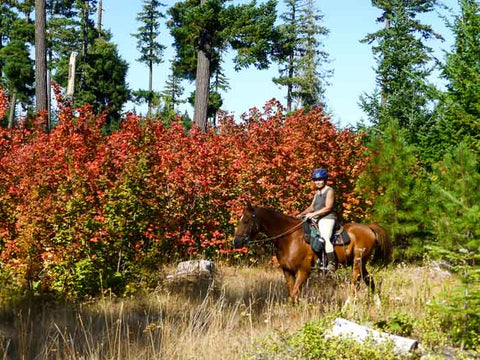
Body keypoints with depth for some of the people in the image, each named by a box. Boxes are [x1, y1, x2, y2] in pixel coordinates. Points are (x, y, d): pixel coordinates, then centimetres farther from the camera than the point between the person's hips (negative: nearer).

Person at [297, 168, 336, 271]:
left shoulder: (329, 191, -5)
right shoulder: (317, 192, 20)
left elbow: (328, 208, -15)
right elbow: (312, 207, 21)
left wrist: (313, 214, -21)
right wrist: (301, 214, 6)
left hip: (327, 219, -9)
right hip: (316, 220, 10)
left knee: (325, 238, -27)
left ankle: (332, 263, -25)